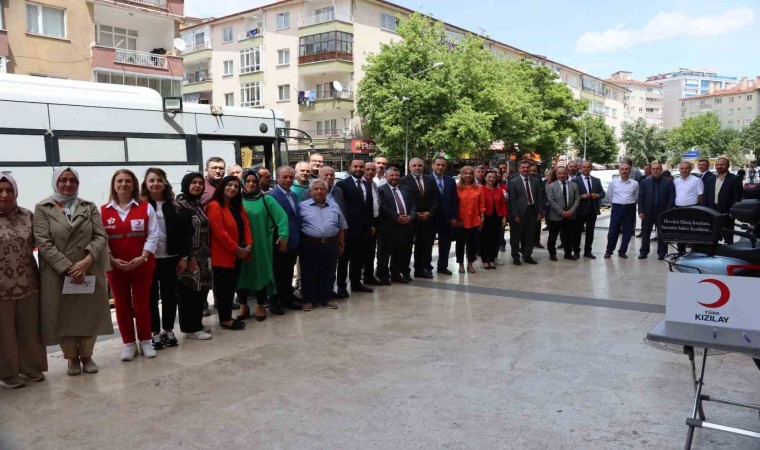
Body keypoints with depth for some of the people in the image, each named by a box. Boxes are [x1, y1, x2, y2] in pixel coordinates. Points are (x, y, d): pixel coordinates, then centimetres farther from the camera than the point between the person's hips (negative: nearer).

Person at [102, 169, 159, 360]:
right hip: (115, 266, 1)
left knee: (141, 303, 6)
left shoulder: (145, 207, 0)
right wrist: (112, 260, -13)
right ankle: (128, 343, 19)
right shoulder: (104, 211, 2)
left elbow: (153, 235, -5)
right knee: (122, 305, 8)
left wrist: (143, 257, -15)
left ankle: (145, 341, 19)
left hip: (142, 264, -1)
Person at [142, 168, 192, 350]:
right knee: (152, 297, 8)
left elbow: (185, 232, 4)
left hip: (170, 258, 2)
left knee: (170, 295, 11)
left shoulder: (174, 206, 4)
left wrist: (184, 256, -1)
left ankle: (168, 330, 24)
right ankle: (155, 332, 18)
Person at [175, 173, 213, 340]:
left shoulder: (199, 204, 15)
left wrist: (207, 253, 13)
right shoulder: (180, 204, -10)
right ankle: (190, 328, 6)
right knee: (190, 292, -2)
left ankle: (196, 324, 23)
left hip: (202, 256, 8)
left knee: (200, 291, 12)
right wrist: (186, 256, -20)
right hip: (190, 256, -8)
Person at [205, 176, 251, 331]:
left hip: (236, 255, 8)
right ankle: (224, 320, 9)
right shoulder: (214, 206, -14)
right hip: (222, 256, -8)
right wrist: (236, 248, -17)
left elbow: (246, 225, 9)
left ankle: (228, 317, 22)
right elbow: (219, 232, -20)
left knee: (231, 286, 13)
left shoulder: (238, 206, 15)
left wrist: (249, 244, -6)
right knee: (223, 288, 0)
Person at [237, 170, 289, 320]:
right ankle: (243, 306, 22)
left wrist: (283, 235, -13)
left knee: (261, 273, 5)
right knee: (242, 273, 7)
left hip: (262, 244, -1)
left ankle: (260, 306, 19)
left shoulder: (266, 200, -1)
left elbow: (282, 216, -5)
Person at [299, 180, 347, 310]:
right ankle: (308, 299, 15)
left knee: (328, 274, 9)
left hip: (331, 245, 3)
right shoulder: (302, 206, 1)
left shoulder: (334, 207, 11)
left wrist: (341, 244, 13)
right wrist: (299, 243, -5)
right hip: (310, 245, -3)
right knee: (309, 274, 4)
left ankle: (325, 298, 22)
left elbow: (342, 226, 16)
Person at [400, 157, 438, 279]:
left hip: (428, 218, 4)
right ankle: (419, 269, 9)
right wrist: (415, 214, -12)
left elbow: (435, 199, 9)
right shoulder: (403, 181, -2)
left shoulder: (430, 181, 12)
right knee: (418, 245, 2)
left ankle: (425, 268, 10)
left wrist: (429, 212, -5)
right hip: (412, 218, -3)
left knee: (427, 244, 3)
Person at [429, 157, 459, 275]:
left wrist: (454, 217, 0)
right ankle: (427, 267, 18)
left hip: (446, 217, 4)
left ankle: (442, 266, 20)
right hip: (430, 216, -4)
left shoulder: (451, 181, 7)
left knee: (445, 243, 9)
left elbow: (455, 200, 6)